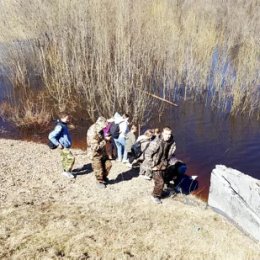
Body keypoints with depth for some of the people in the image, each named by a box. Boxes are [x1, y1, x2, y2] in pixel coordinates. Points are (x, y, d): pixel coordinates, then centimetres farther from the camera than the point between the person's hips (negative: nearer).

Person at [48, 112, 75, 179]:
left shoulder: (64, 125, 6)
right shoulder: (60, 127, -23)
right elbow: (51, 136, -25)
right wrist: (58, 144, -22)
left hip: (66, 146, 10)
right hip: (63, 147, -10)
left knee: (65, 158, 20)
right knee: (71, 158, -11)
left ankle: (65, 170, 35)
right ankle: (67, 172, 0)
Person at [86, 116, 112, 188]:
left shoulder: (100, 131, -4)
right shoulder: (92, 134, -31)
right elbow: (95, 147, -32)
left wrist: (106, 138, -7)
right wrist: (105, 140, -28)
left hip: (102, 152, 8)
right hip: (95, 154, -8)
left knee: (108, 164, 14)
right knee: (99, 170, 6)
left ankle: (104, 177, 39)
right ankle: (100, 182, 31)